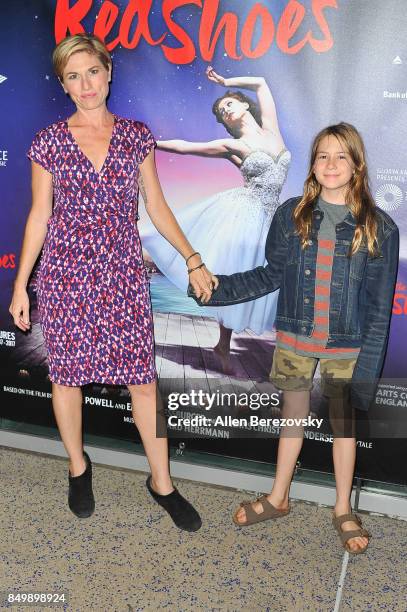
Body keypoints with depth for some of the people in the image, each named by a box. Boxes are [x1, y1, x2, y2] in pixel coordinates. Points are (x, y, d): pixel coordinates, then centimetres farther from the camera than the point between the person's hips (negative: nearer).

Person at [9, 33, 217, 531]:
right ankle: (78, 467, 34)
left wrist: (192, 259, 4)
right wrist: (20, 285, 4)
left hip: (123, 272, 1)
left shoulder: (137, 136, 5)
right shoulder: (49, 142, 1)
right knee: (67, 374, 10)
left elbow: (156, 205, 9)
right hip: (65, 273, 0)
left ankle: (161, 481, 18)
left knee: (143, 376, 1)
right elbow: (39, 215, 5)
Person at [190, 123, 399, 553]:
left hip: (345, 348, -1)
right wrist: (217, 289, -4)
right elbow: (272, 275, 4)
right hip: (294, 340, 2)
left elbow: (379, 305, -7)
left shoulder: (378, 228, -9)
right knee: (292, 418, 17)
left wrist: (368, 365, -11)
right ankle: (278, 498, 37)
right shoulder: (291, 215, -4)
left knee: (344, 424, 14)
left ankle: (343, 510, 35)